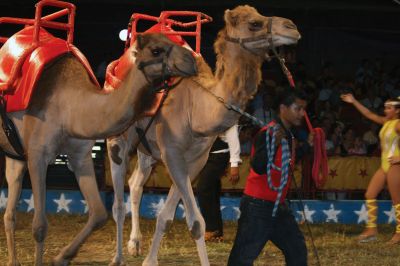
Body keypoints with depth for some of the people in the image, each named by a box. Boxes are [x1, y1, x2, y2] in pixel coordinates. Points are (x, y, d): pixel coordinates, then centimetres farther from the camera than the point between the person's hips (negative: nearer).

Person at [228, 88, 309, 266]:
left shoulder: (289, 136, 12)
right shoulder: (267, 134, -17)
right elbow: (258, 167, -34)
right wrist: (274, 144, -43)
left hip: (278, 206, 9)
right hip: (257, 206, -9)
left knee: (297, 250, 13)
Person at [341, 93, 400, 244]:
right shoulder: (386, 122, 11)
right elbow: (369, 114, 17)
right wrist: (354, 102, 13)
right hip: (384, 165, 9)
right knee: (370, 195, 4)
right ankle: (371, 229, 6)